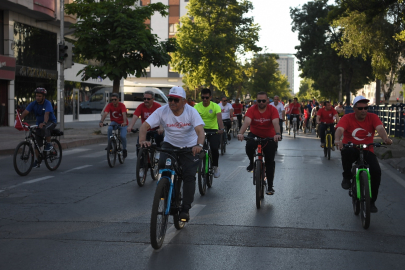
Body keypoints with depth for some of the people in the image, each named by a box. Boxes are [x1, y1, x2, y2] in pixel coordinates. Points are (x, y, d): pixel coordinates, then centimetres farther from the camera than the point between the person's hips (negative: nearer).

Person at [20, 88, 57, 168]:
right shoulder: (33, 104, -9)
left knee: (45, 128, -40)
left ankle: (49, 144, -18)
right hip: (39, 123, 5)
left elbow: (46, 114, -40)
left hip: (51, 122, -5)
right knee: (37, 143, 2)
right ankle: (38, 161, 17)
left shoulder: (47, 103, -22)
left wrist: (44, 123, -58)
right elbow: (25, 112, -20)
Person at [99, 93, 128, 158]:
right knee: (109, 128, -32)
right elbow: (105, 114, -30)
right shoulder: (109, 105, -16)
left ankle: (124, 149, 8)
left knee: (123, 136, -22)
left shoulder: (122, 105, -22)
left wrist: (124, 122, -57)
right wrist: (101, 122, -48)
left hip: (122, 123, -2)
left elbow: (124, 114, -37)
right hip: (114, 122, 2)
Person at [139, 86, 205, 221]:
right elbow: (145, 125, -23)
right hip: (170, 144, 2)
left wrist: (199, 145, -52)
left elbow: (200, 130, -31)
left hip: (190, 147, -1)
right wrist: (142, 140, -44)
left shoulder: (191, 112, -19)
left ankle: (185, 209, 0)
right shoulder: (162, 111, -16)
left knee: (189, 176, -11)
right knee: (163, 165, -25)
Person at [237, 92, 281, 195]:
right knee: (249, 146, -33)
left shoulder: (272, 110, -16)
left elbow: (275, 123, -31)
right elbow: (247, 122, -30)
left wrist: (277, 133, -52)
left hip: (269, 137, 0)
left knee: (270, 161, -3)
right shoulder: (252, 110, -15)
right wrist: (241, 133, -49)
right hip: (255, 135, 0)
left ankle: (270, 186, 8)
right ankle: (252, 162, -1)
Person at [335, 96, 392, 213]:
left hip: (367, 150, 2)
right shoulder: (347, 118, -7)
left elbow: (380, 128, -21)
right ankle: (347, 177, -10)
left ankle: (371, 201, 1)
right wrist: (337, 140, -48)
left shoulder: (372, 117, -3)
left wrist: (385, 138, -44)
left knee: (376, 171, -20)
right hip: (351, 149, -2)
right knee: (346, 152, -38)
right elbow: (340, 129, -25)